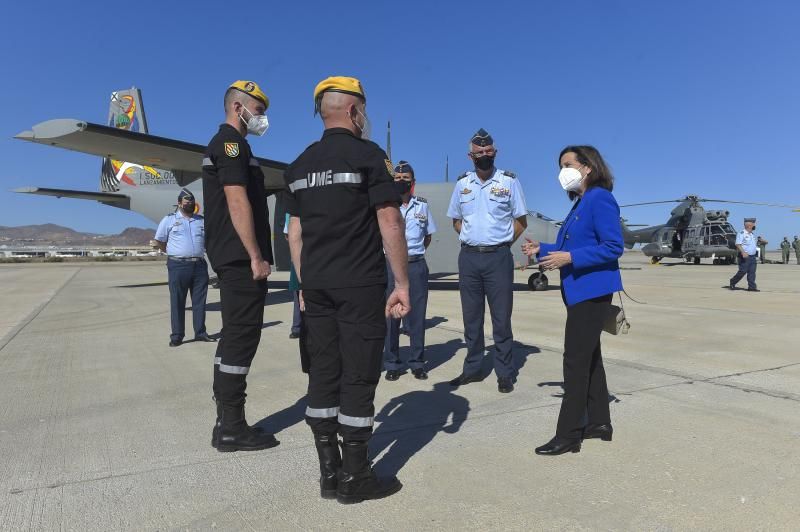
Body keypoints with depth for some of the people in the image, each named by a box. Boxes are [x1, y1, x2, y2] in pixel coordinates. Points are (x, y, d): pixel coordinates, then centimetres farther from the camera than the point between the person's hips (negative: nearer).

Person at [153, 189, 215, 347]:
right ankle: (176, 336, 6)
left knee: (199, 301, 7)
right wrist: (173, 253, 9)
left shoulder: (201, 220, 13)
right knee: (177, 302, 0)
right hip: (178, 266, -3)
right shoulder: (169, 220, 4)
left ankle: (200, 332, 15)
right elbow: (160, 241, 9)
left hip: (199, 265, 4)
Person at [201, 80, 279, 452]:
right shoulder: (232, 142, -7)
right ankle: (231, 428, -1)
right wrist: (256, 256, -20)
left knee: (234, 337, 11)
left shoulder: (222, 144, 24)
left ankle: (227, 423, 18)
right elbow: (237, 202, -18)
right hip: (241, 258, -11)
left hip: (232, 258, 11)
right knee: (242, 337, -7)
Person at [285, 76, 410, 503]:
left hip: (317, 285, 6)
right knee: (358, 377, 1)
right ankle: (354, 478, 10)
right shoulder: (368, 154, -5)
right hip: (361, 284, -6)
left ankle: (329, 473, 18)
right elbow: (389, 221, -11)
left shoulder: (300, 165, 13)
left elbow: (295, 231, 13)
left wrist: (304, 283, 18)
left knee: (323, 374, 9)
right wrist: (402, 283, -7)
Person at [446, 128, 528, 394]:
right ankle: (472, 369, 20)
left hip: (498, 257, -3)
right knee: (471, 317, 9)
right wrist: (470, 240, 6)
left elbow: (521, 220, 4)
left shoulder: (509, 180, 1)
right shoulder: (462, 183, 10)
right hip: (468, 257, 3)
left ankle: (505, 374, 8)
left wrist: (502, 243, -3)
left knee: (501, 317, 0)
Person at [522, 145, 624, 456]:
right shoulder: (580, 203, 16)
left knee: (576, 360, -6)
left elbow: (613, 247, -20)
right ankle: (600, 423, 27)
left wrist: (569, 258, -24)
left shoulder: (600, 199, -13)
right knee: (588, 357, 15)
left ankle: (568, 435, 2)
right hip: (580, 291, 10)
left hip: (592, 291, -10)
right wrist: (542, 250, 9)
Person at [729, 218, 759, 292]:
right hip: (744, 257, -8)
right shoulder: (741, 233, -10)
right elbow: (738, 244, -19)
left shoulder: (751, 234, 18)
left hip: (752, 256, 8)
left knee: (752, 272, 3)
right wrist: (743, 252, -29)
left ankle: (752, 287, 3)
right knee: (742, 271, -7)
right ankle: (732, 283, 10)